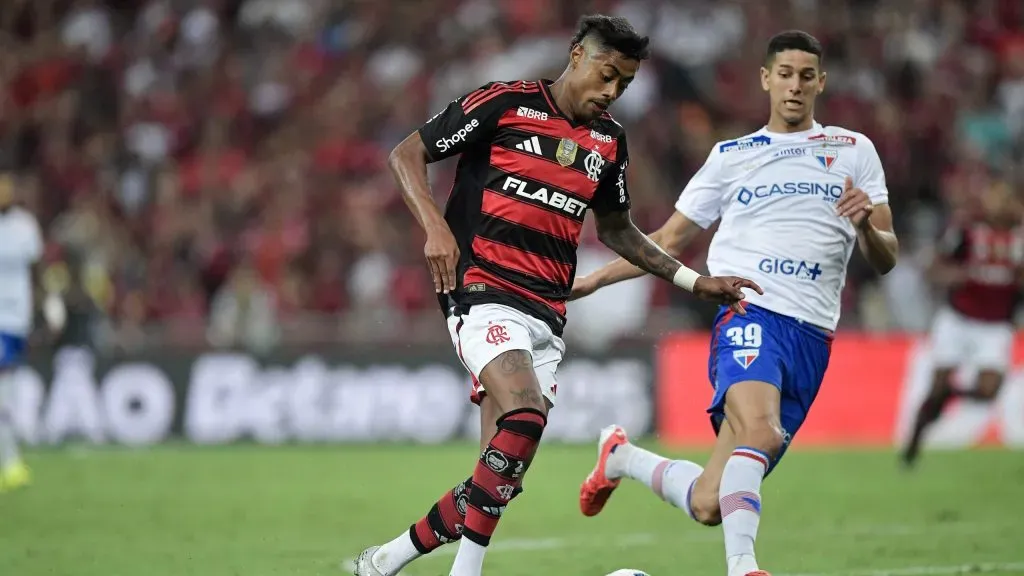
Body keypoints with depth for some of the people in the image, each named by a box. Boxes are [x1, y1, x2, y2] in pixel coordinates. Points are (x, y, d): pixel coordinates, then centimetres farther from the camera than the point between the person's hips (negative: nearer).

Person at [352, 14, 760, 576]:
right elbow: (406, 155, 0)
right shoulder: (505, 104, -2)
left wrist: (694, 281, 23)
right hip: (484, 292, -6)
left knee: (500, 476, -2)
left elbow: (615, 229, 30)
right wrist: (435, 227, -15)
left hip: (546, 317, 6)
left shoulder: (609, 140, 16)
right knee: (524, 421, -29)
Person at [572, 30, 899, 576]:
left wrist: (867, 227, -12)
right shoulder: (731, 156, 16)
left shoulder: (855, 151, 15)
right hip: (749, 313, -1)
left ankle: (623, 456, 23)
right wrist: (593, 280, 14)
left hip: (812, 337, 2)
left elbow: (885, 260, 11)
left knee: (710, 505, -5)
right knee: (759, 431, -37)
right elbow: (668, 241, 23)